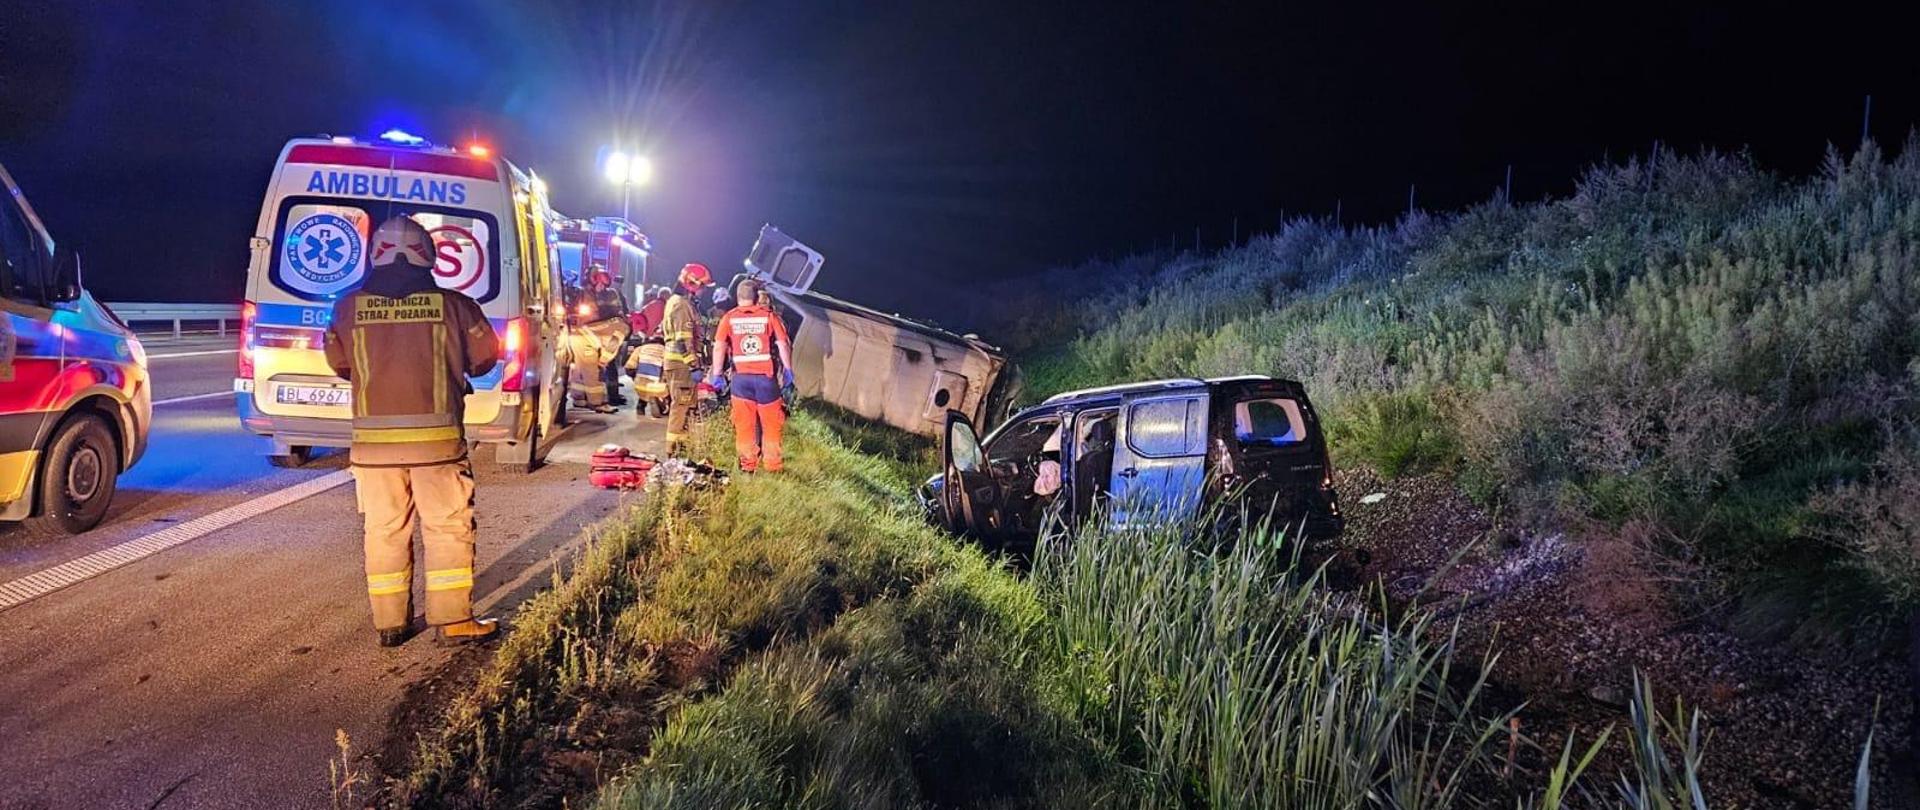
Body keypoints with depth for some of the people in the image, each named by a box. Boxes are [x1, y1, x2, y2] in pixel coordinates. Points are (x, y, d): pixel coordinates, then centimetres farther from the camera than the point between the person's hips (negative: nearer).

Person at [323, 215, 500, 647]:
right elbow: (484, 358, 4)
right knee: (448, 527, 7)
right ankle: (453, 619, 8)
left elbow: (339, 363, 12)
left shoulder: (351, 307, 0)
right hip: (437, 437, -2)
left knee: (384, 529, 11)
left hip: (374, 439, 2)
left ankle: (389, 623, 18)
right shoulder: (452, 305, -5)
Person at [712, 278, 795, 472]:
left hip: (741, 377, 1)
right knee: (771, 423, 9)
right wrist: (788, 370, 2)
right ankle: (773, 465, 11)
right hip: (765, 377, -1)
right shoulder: (769, 316, 2)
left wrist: (717, 374, -3)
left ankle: (747, 465, 11)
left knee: (744, 424, 8)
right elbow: (783, 344, -4)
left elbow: (719, 346, -5)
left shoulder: (729, 318, 4)